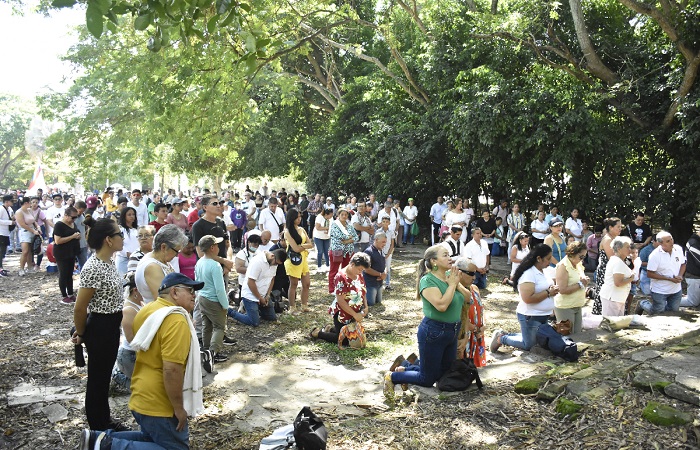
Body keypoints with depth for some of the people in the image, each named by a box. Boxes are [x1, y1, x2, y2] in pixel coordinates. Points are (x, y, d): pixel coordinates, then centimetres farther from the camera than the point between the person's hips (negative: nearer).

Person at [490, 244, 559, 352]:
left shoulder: (541, 271, 6)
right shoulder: (528, 274, -22)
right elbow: (528, 298, -30)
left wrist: (552, 289, 2)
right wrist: (548, 293, -22)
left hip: (543, 316, 9)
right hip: (530, 316, -9)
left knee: (534, 340, 20)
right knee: (528, 345, 2)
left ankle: (504, 334, 27)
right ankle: (500, 338, 17)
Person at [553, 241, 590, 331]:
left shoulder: (578, 264, 9)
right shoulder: (563, 266, -16)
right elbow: (562, 290, -23)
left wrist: (585, 282, 3)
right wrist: (580, 284, -17)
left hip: (577, 306, 8)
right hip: (565, 308, -8)